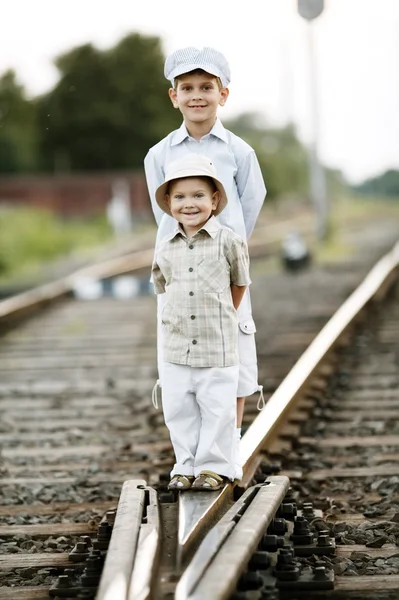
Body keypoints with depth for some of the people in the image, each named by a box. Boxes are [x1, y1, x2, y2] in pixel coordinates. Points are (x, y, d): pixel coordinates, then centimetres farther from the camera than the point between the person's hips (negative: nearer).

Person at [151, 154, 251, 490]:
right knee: (179, 411, 8)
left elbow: (240, 283, 8)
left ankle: (214, 466, 15)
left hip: (218, 348, -3)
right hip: (177, 349, 3)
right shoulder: (165, 249, 2)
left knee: (218, 410, 3)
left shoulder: (228, 241, -6)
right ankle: (186, 466, 20)